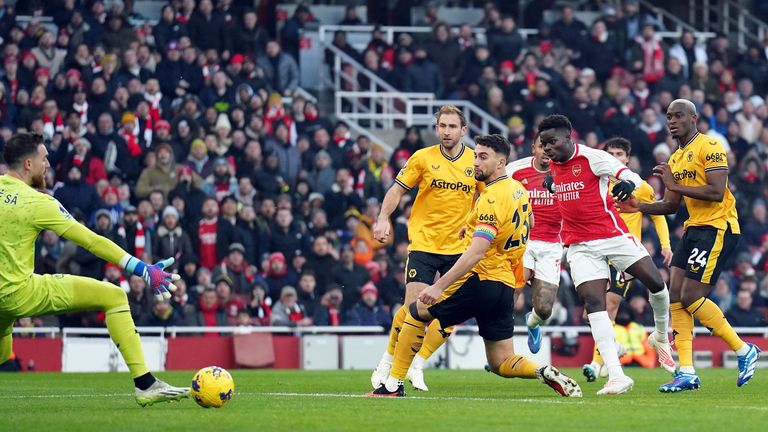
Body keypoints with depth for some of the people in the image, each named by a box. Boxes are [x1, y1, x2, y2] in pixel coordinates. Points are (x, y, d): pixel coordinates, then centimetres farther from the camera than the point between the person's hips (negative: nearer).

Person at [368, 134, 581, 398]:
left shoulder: (493, 198, -17)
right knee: (502, 364, 11)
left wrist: (440, 286, -28)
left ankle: (393, 385, 8)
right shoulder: (518, 189, 11)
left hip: (481, 279, -8)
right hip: (507, 285, 8)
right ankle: (546, 373, -15)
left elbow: (477, 252, -25)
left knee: (415, 312, 9)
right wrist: (474, 227, 27)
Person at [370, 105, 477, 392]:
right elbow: (397, 189, 1)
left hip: (458, 247, 2)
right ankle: (388, 361, 10)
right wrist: (383, 218, -13)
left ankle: (417, 365, 11)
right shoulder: (423, 158, -3)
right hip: (423, 244, -2)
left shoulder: (475, 162, 2)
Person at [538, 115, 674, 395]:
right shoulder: (553, 165, 10)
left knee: (655, 283, -6)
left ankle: (661, 337, 27)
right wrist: (551, 185, 16)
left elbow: (633, 177, -16)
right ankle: (616, 376, -18)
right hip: (579, 244, 4)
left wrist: (627, 184, -37)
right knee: (593, 303, -12)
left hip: (613, 235, -4)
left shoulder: (593, 158, -10)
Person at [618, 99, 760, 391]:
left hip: (718, 227, -9)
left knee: (691, 297, -13)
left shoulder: (709, 148, -12)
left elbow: (716, 192, -22)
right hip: (694, 228, 9)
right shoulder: (675, 160, 17)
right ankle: (687, 373, -2)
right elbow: (672, 206, 20)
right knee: (676, 296, -2)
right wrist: (640, 207, 5)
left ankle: (743, 351, 1)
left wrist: (675, 185, -21)